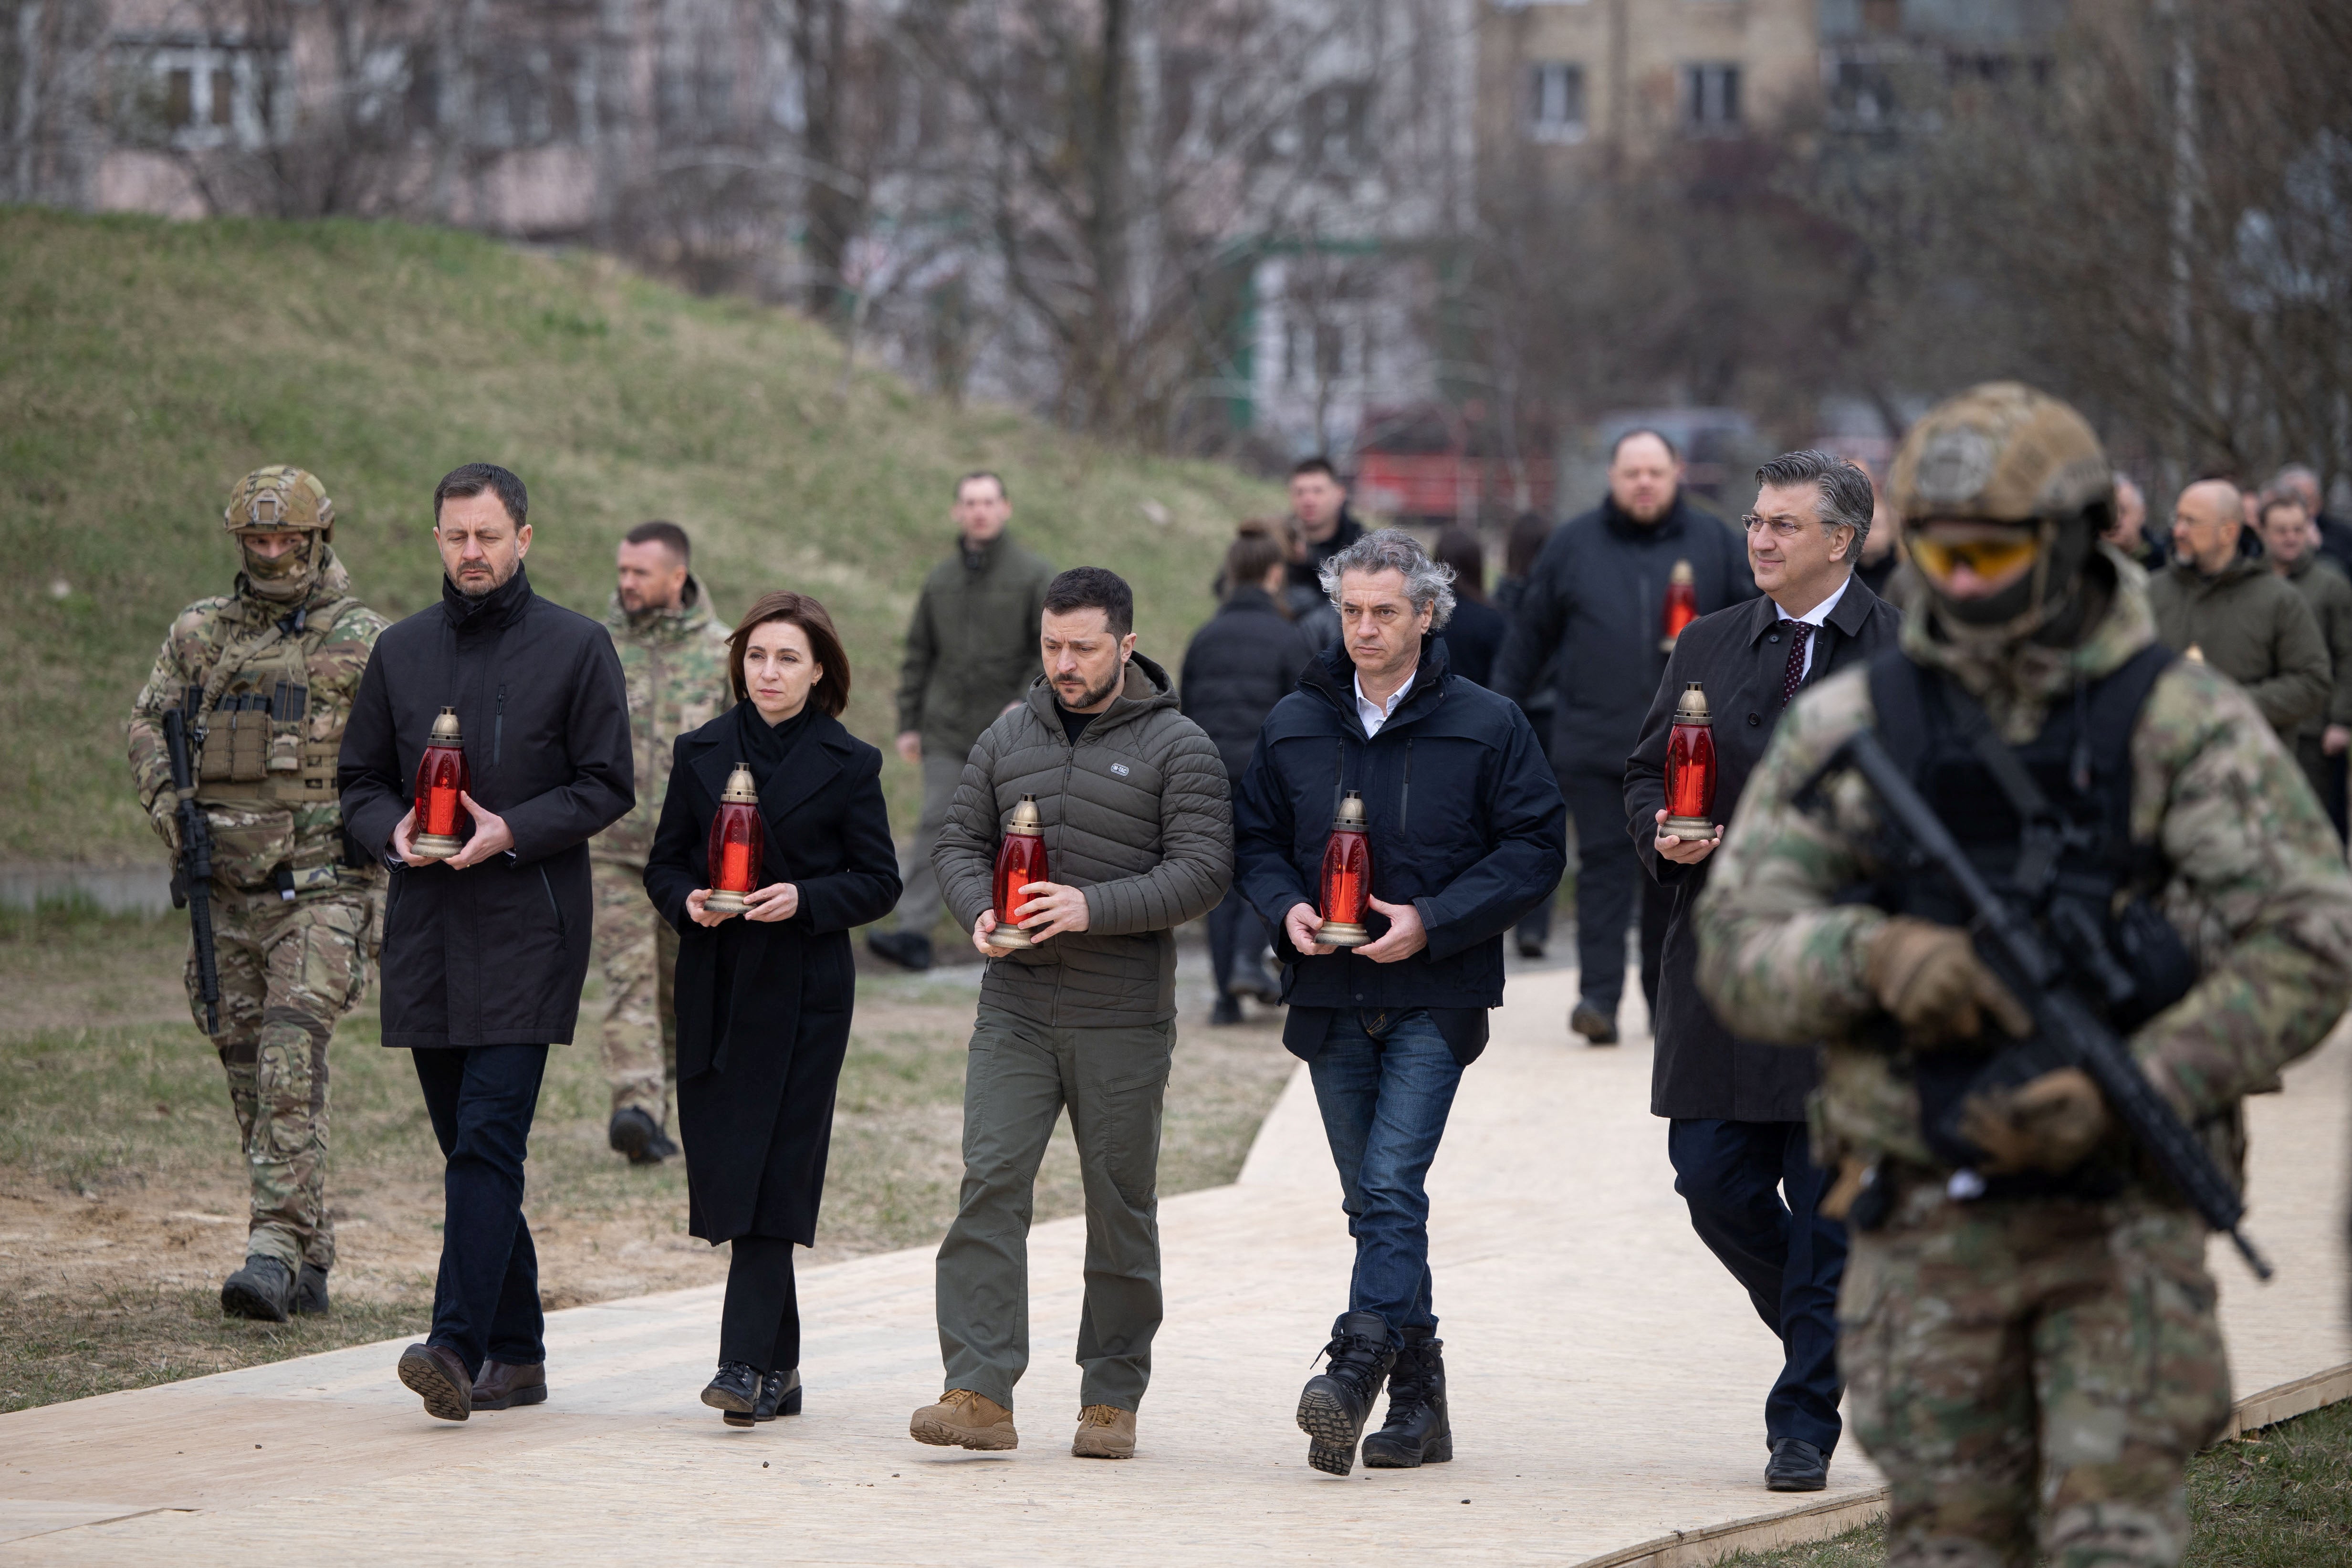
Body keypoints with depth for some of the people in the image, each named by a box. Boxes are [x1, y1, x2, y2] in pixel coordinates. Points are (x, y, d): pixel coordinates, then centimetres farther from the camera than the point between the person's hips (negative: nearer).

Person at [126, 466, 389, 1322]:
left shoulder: (361, 641, -1)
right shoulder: (199, 632, 11)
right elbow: (149, 720, 17)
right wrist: (164, 796, -1)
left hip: (320, 887, -5)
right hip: (229, 888, 5)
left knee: (292, 1063, -19)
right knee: (250, 1078, 7)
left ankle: (275, 1252, -24)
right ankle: (310, 1262, 16)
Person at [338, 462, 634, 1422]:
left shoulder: (577, 649, 1)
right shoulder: (401, 652, 13)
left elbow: (608, 787, -1)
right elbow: (359, 779, 17)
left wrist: (512, 831, -15)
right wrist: (393, 830, -5)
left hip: (526, 931, -5)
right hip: (426, 934, 5)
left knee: (488, 1139, -16)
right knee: (470, 1149, 8)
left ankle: (459, 1347, -24)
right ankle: (516, 1355, 16)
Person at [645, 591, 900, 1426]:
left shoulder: (848, 764, 1)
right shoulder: (701, 753, 10)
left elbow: (879, 882, 1)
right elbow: (663, 863, 13)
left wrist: (803, 900, -15)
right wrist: (687, 900, -9)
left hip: (804, 992, -3)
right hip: (714, 987, 4)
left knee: (770, 1176, -10)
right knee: (725, 1168, 3)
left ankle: (749, 1362, -14)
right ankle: (779, 1368, 12)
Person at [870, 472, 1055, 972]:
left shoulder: (1034, 576, -2)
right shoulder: (941, 580, 9)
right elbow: (918, 655, 14)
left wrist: (1027, 703, -19)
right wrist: (908, 723, 8)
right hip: (947, 733, 2)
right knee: (936, 824, -8)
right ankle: (915, 933, -15)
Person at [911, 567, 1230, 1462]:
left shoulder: (1176, 748, -2)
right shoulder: (1008, 739, 11)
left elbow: (1202, 870, -9)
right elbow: (961, 842, 15)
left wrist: (1094, 907, -21)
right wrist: (979, 911, -7)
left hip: (1124, 1019, -3)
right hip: (1016, 1009, 3)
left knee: (1120, 1207, 4)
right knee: (990, 1185, -10)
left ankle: (1111, 1402, 14)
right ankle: (979, 1394, -13)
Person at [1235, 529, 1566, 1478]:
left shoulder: (1486, 726, -1)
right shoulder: (1294, 726, 10)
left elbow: (1535, 849, -4)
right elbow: (1255, 841, 17)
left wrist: (1432, 922, -14)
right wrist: (1286, 908, -5)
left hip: (1433, 999, -4)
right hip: (1331, 999, 4)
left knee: (1392, 1185, -17)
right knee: (1376, 1200, 8)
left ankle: (1354, 1371, -24)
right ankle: (1419, 1401, 15)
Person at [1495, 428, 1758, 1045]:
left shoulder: (1715, 544, 7)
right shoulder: (1573, 546, 7)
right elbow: (1530, 631, 10)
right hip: (1594, 739, -1)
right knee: (1605, 866, -6)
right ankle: (1599, 996, -11)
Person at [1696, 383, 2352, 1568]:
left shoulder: (2186, 725, -3)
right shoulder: (1845, 729, 3)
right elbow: (1738, 947, -1)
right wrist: (1872, 955, -23)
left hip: (2123, 1220, -2)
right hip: (1926, 1228, 2)